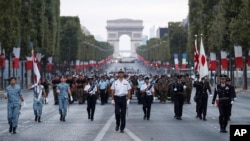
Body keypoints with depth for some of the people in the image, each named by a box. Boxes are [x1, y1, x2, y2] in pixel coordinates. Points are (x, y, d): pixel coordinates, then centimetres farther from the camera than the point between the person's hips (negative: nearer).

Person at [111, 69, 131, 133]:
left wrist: (128, 99, -1)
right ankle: (117, 124, 16)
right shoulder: (115, 82, 6)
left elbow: (129, 91, 5)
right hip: (117, 98, 0)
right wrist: (113, 99, 2)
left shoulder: (126, 82, 5)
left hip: (124, 98, 0)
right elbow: (112, 91, 7)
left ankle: (122, 128, 9)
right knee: (117, 112, -9)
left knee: (123, 114, 2)